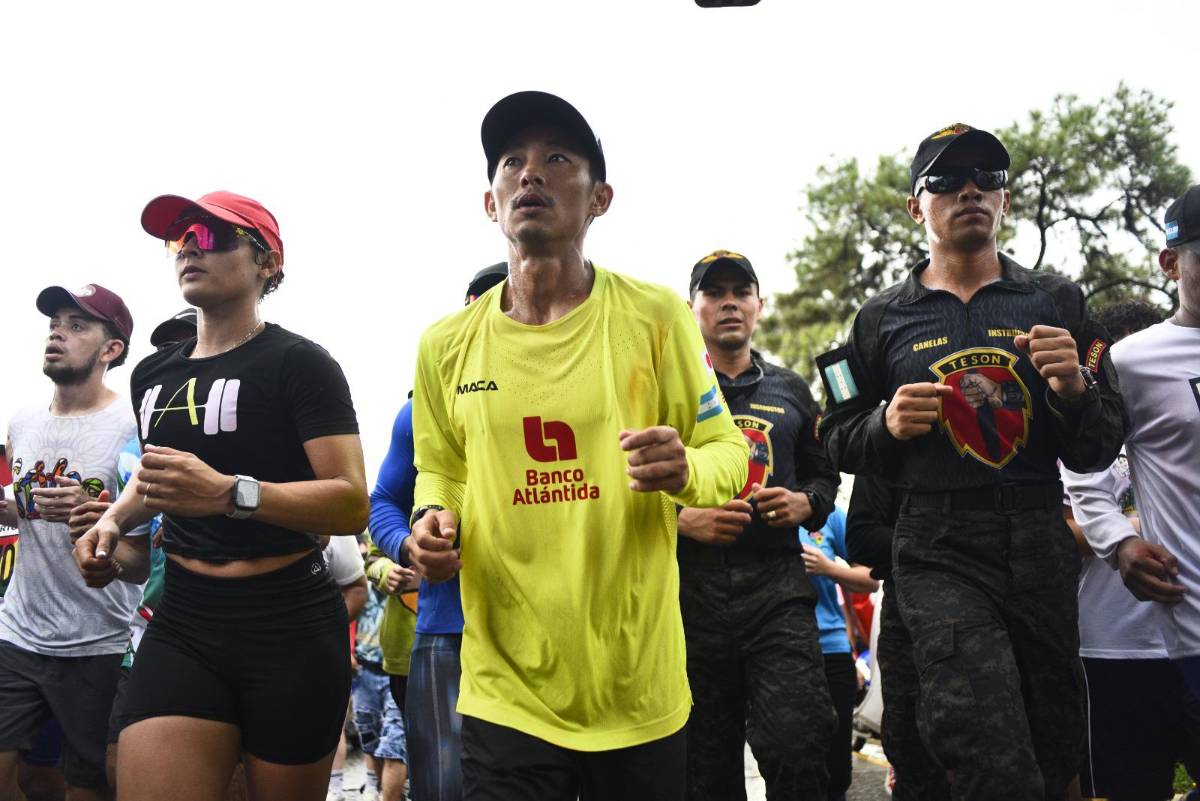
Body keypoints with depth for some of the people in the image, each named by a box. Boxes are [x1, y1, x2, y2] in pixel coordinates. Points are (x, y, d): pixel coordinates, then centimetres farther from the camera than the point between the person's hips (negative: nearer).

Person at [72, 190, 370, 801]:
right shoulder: (152, 374, 13)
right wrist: (115, 519, 12)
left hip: (291, 629, -5)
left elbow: (351, 504, -18)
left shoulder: (298, 363, -8)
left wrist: (230, 493, -31)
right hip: (183, 623, 5)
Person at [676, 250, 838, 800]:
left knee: (799, 749, -12)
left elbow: (823, 474, 20)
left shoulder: (790, 390, 17)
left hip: (777, 587, 1)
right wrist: (681, 519, -13)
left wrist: (805, 503, -2)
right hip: (692, 589, -1)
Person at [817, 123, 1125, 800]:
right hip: (941, 553, -2)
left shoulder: (1054, 302, 9)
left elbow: (1098, 452, 7)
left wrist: (1074, 390, -14)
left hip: (1041, 545, 3)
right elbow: (841, 441, 11)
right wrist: (888, 424, -10)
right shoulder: (882, 319, 7)